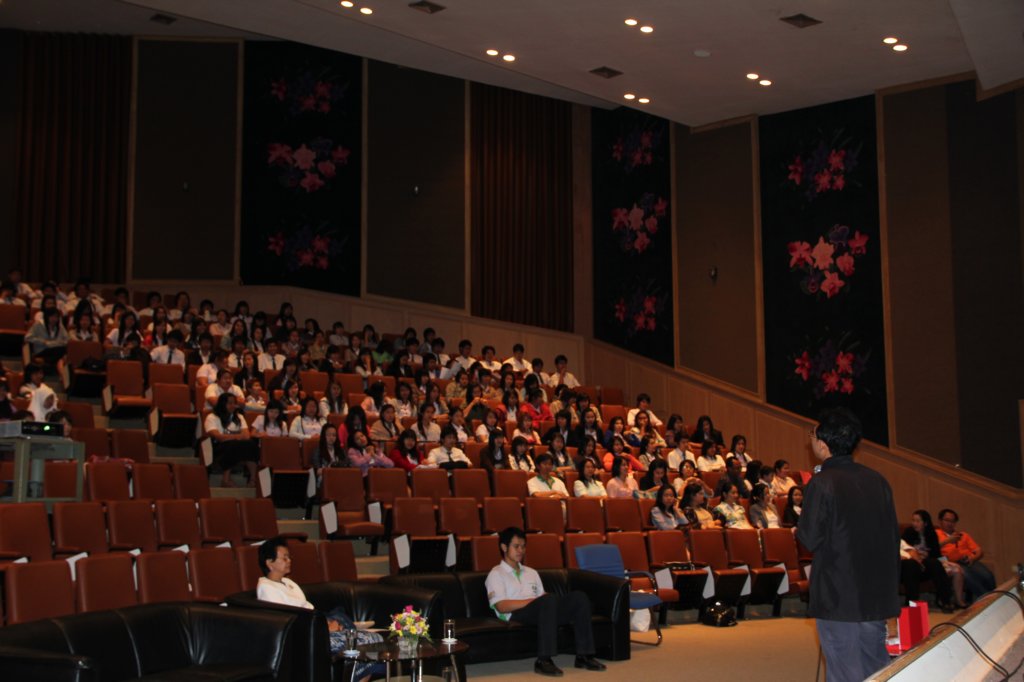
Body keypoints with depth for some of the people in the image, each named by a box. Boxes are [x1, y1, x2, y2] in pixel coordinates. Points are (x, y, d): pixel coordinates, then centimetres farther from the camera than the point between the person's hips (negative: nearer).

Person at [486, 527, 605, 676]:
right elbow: (501, 606, -6)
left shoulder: (531, 573, 32)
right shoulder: (496, 574, 10)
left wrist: (541, 600, -4)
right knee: (549, 600, -38)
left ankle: (584, 656, -22)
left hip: (541, 611, 6)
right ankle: (543, 661, -41)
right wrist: (533, 600, -14)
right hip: (516, 615, -6)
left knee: (579, 597, -19)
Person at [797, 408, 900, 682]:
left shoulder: (822, 484, -14)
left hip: (839, 598, -6)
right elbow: (893, 535, 11)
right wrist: (892, 585, 19)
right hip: (878, 596, 6)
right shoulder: (878, 480, 6)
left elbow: (809, 539, -11)